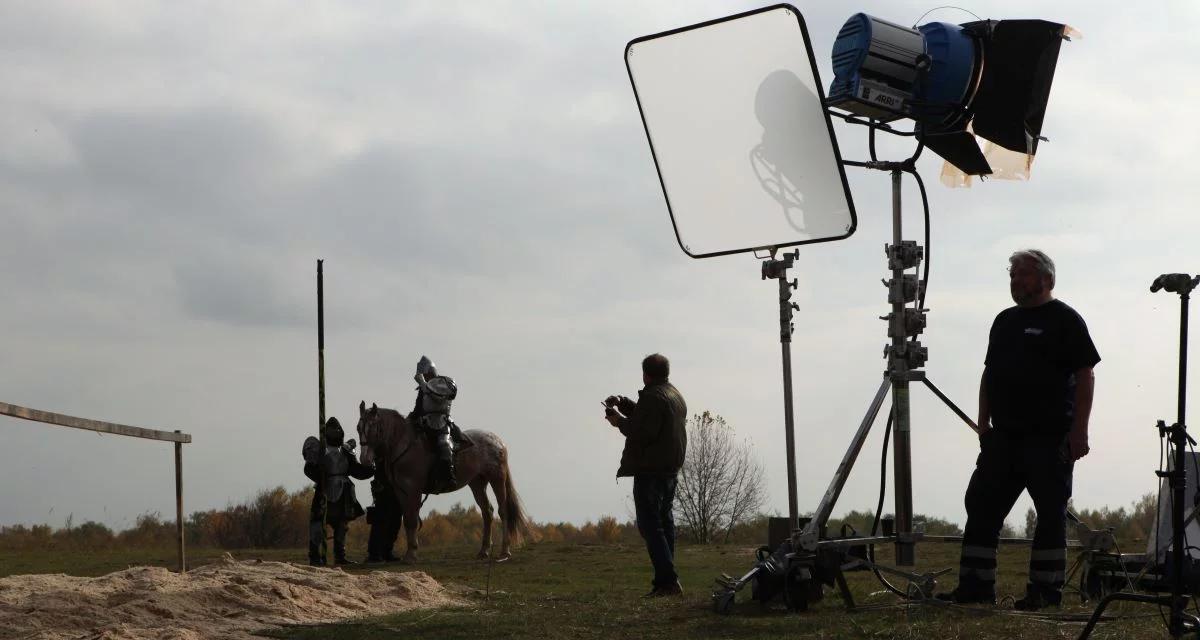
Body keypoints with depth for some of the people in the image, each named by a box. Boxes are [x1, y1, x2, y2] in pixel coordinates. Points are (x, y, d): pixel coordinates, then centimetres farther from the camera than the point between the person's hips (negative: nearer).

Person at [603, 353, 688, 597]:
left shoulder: (652, 397, -15)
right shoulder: (676, 396, 18)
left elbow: (643, 433, -22)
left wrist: (620, 421, -7)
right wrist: (623, 403, 19)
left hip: (650, 471, -10)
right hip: (670, 469, 10)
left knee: (650, 525, -9)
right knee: (664, 523, 13)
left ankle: (668, 580, -16)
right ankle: (667, 581, 14)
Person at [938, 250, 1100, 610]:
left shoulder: (1065, 320, -3)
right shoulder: (1004, 321, 19)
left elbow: (1085, 376, -8)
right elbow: (989, 374, 22)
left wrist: (1079, 430, -15)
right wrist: (983, 424, 15)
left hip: (1049, 439, -7)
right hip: (1004, 435, 7)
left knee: (1051, 513, -2)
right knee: (982, 506, 3)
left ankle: (1045, 589, 4)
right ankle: (975, 586, 6)